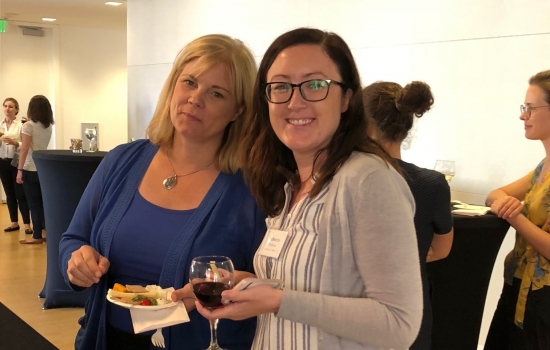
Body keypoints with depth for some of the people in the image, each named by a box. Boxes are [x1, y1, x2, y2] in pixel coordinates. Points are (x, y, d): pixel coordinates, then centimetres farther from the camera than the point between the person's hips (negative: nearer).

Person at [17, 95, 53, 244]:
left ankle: (37, 236, 4)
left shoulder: (28, 126, -11)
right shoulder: (49, 126, 6)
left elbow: (24, 149, -15)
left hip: (30, 169, -5)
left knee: (34, 203, 0)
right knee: (44, 202, 12)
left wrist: (19, 170, -11)